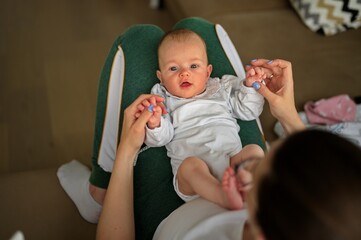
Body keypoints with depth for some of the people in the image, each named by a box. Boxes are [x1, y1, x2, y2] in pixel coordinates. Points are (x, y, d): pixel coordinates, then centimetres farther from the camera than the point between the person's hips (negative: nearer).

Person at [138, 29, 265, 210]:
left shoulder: (221, 88, 24)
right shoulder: (163, 100, 17)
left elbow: (248, 111, 26)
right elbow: (160, 139, 4)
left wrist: (250, 86, 10)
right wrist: (154, 123, -19)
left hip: (233, 159, 3)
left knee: (254, 150, -23)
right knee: (190, 164, -35)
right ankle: (227, 200, -58)